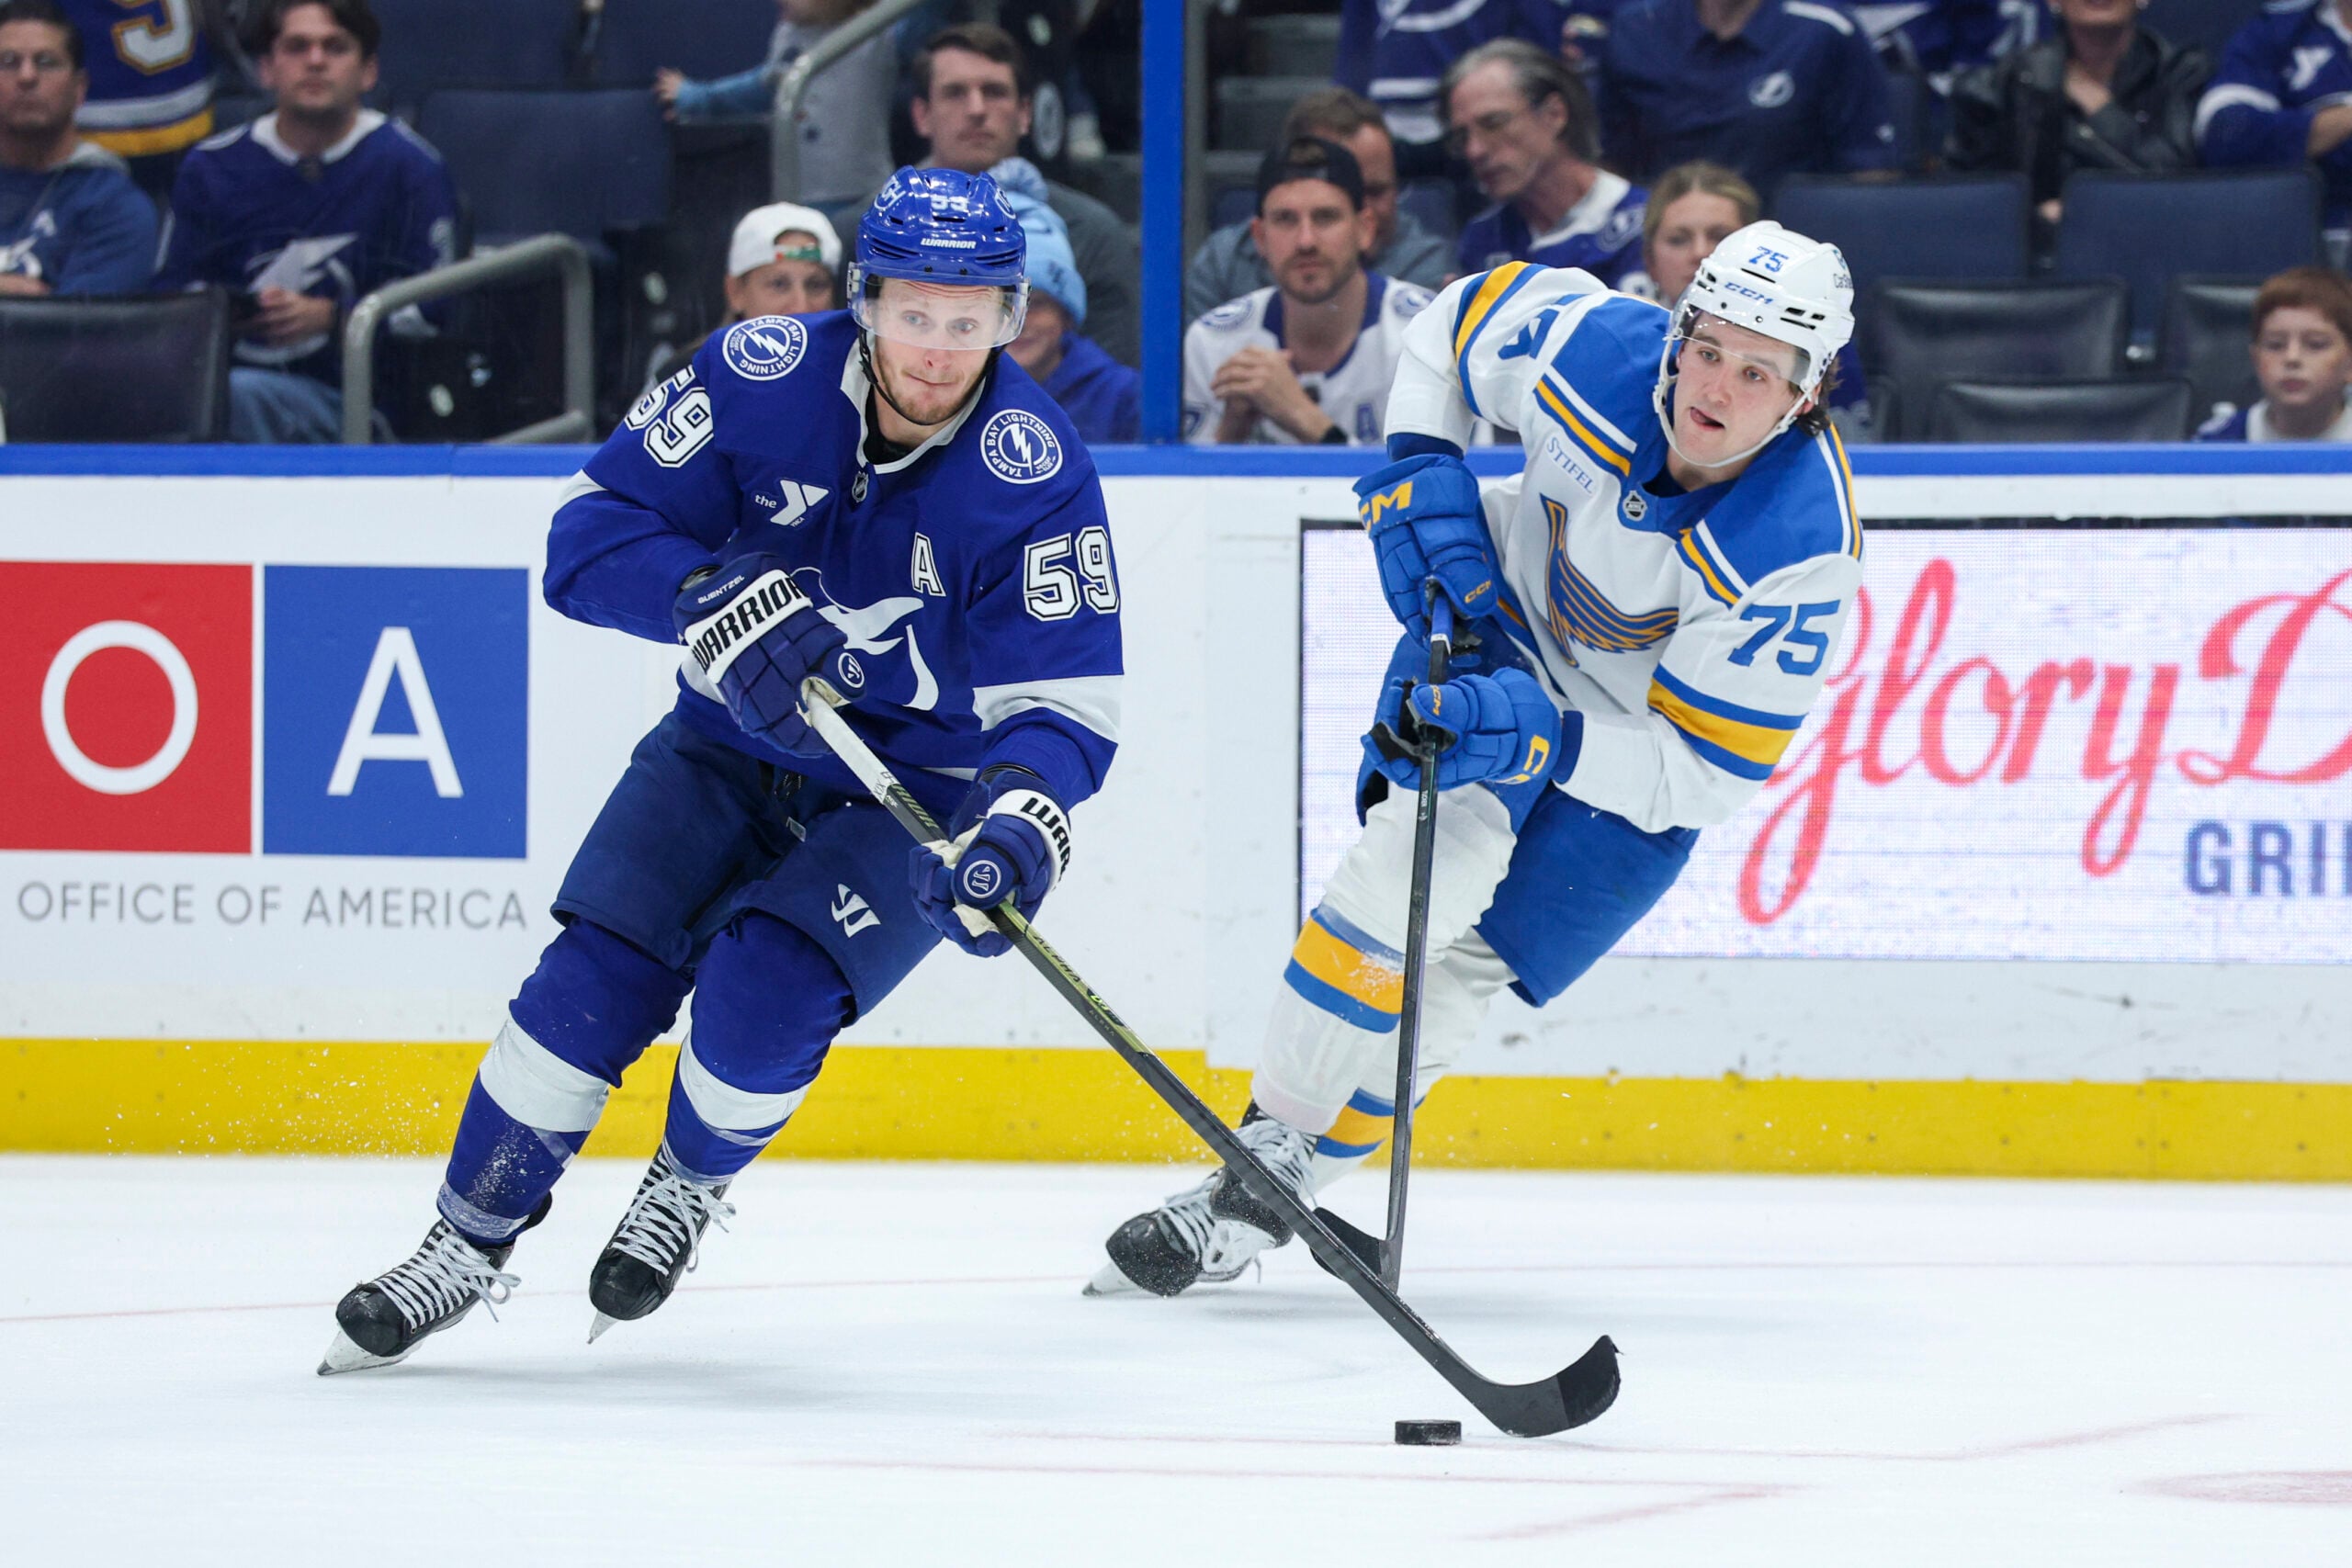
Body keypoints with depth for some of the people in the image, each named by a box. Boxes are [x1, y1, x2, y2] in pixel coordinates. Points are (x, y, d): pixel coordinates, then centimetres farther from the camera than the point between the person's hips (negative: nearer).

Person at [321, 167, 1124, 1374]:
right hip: (737, 739, 2)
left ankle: (692, 1185, 10)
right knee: (594, 982, -10)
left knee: (764, 993, -23)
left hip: (924, 786, -2)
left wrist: (1024, 818, -45)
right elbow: (592, 529, -15)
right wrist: (715, 598, -34)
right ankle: (469, 1244, 8)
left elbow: (1063, 700, -24)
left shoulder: (1033, 474, -23)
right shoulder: (765, 378, -17)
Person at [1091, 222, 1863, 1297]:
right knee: (1430, 857, -23)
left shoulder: (1799, 553, -32)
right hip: (1503, 621, 2)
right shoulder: (1590, 345, -25)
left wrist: (1539, 739, -40)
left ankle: (1271, 1194, 1)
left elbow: (1705, 772, -28)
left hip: (1636, 751, -2)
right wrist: (1420, 481, -13)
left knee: (1461, 970, -10)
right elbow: (1454, 324, -1)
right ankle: (1268, 1133, -14)